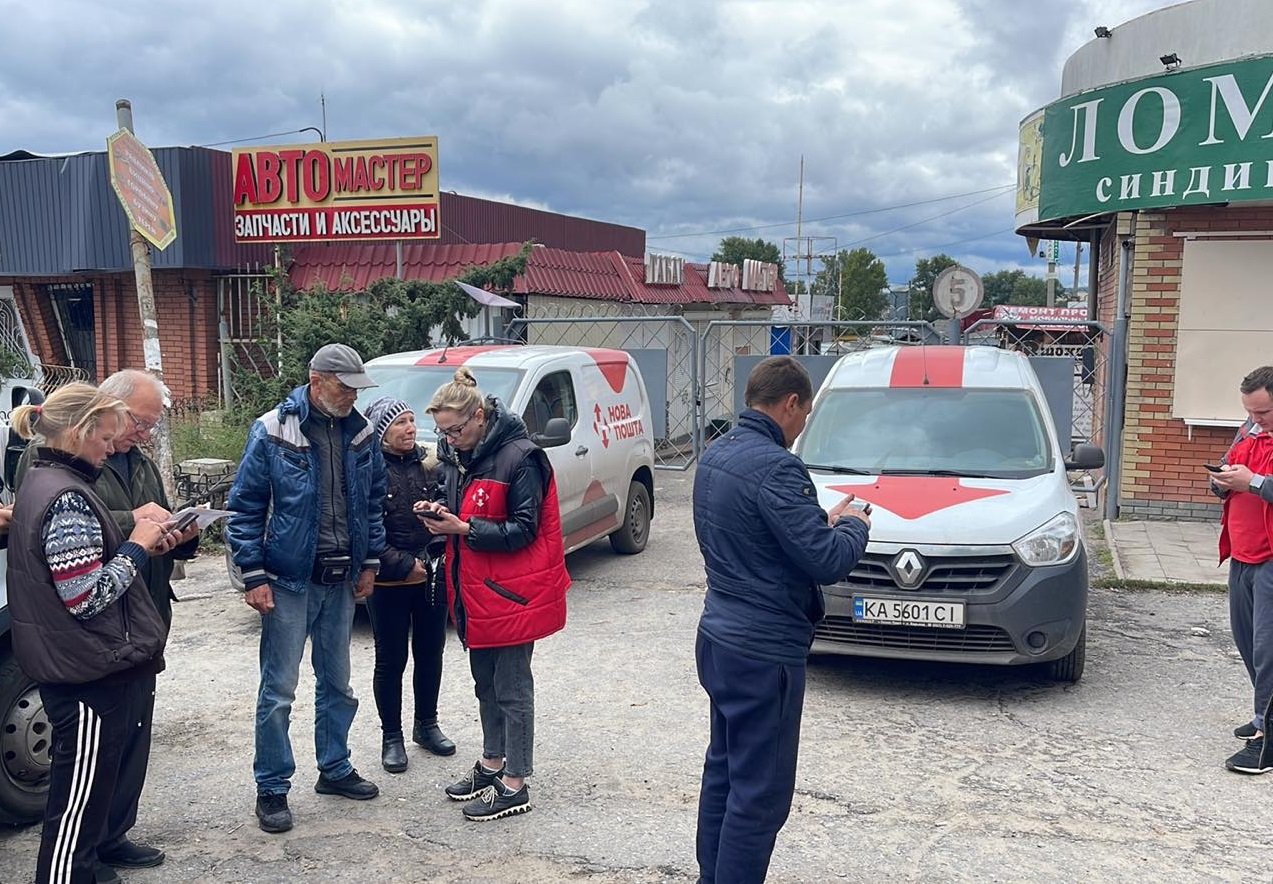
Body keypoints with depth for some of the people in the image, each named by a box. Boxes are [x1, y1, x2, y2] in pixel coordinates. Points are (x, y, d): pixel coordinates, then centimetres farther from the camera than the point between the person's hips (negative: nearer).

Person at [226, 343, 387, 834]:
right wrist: (254, 576, -12)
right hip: (289, 579, -5)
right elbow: (244, 507, -8)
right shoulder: (273, 432, -11)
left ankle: (335, 768, 33)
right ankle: (272, 789, 14)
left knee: (337, 682, 17)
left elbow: (373, 500, 13)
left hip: (341, 580, 5)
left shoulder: (361, 433, 3)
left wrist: (369, 562, 10)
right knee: (279, 690, 1)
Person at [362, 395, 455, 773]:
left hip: (431, 577, 5)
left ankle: (426, 725, 34)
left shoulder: (428, 462, 4)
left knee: (430, 653, 16)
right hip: (389, 584, -5)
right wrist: (405, 565, -16)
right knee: (391, 660, 7)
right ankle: (391, 737, 21)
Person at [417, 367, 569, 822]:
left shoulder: (520, 458, -19)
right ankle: (491, 763, 35)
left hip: (511, 592, -8)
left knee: (512, 687, 1)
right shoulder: (457, 453, 7)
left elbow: (523, 530, -18)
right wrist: (441, 511, -2)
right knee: (485, 681, 20)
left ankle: (514, 785, 12)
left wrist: (465, 529, -24)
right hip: (474, 589, 9)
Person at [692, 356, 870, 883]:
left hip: (718, 637, 10)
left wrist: (822, 523, 9)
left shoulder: (716, 455, 8)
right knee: (760, 792, 1)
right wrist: (852, 525, -2)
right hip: (764, 651, -10)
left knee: (723, 772, 21)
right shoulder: (775, 467, -22)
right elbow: (827, 562, -22)